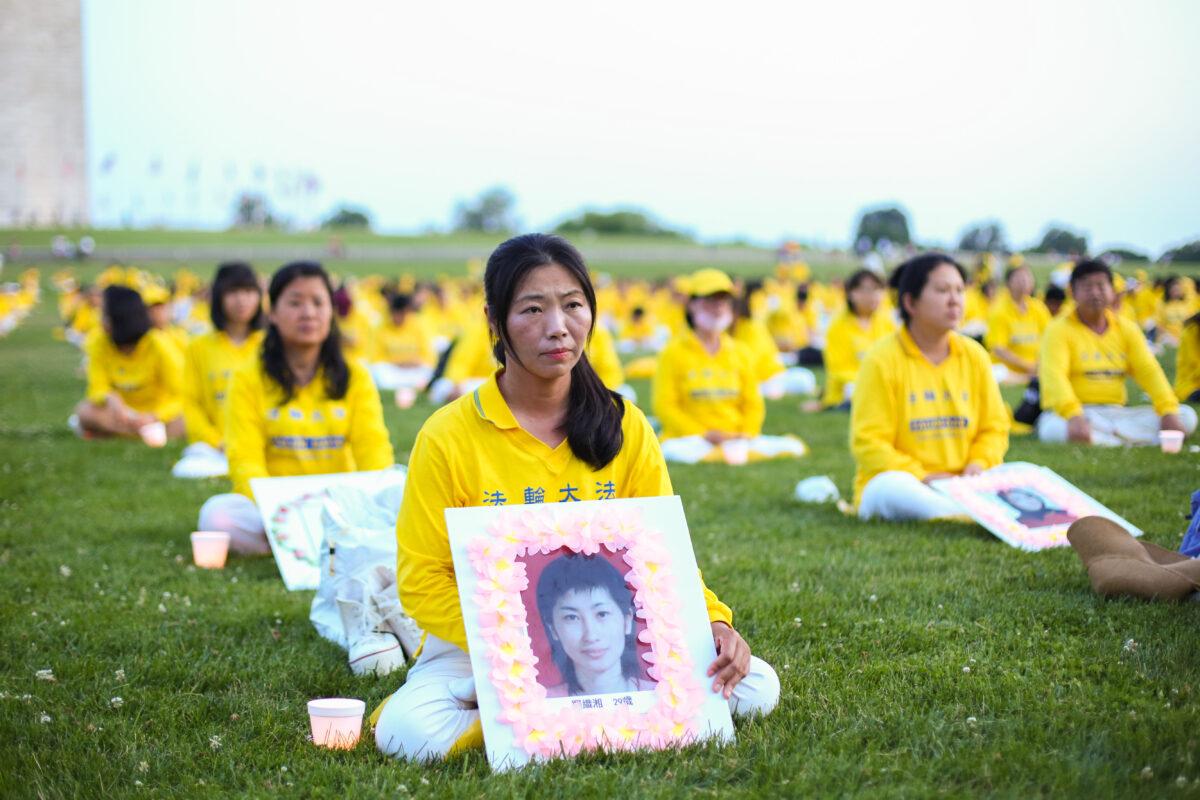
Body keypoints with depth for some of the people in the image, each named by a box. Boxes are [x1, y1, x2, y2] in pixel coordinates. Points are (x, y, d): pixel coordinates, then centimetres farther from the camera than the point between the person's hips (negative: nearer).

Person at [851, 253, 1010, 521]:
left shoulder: (975, 356, 8)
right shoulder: (882, 360, -6)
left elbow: (994, 427, 12)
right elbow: (868, 442, -9)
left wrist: (977, 465, -9)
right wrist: (921, 476, -21)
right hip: (898, 479, -3)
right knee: (893, 488, -41)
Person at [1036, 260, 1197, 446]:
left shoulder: (1127, 328, 11)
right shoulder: (1058, 330, -5)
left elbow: (1149, 371, 0)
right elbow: (1055, 376, -21)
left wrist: (1169, 413, -17)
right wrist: (1074, 416, -39)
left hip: (1116, 413, 5)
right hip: (1069, 415, -5)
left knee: (1186, 416, -10)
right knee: (1054, 429, -41)